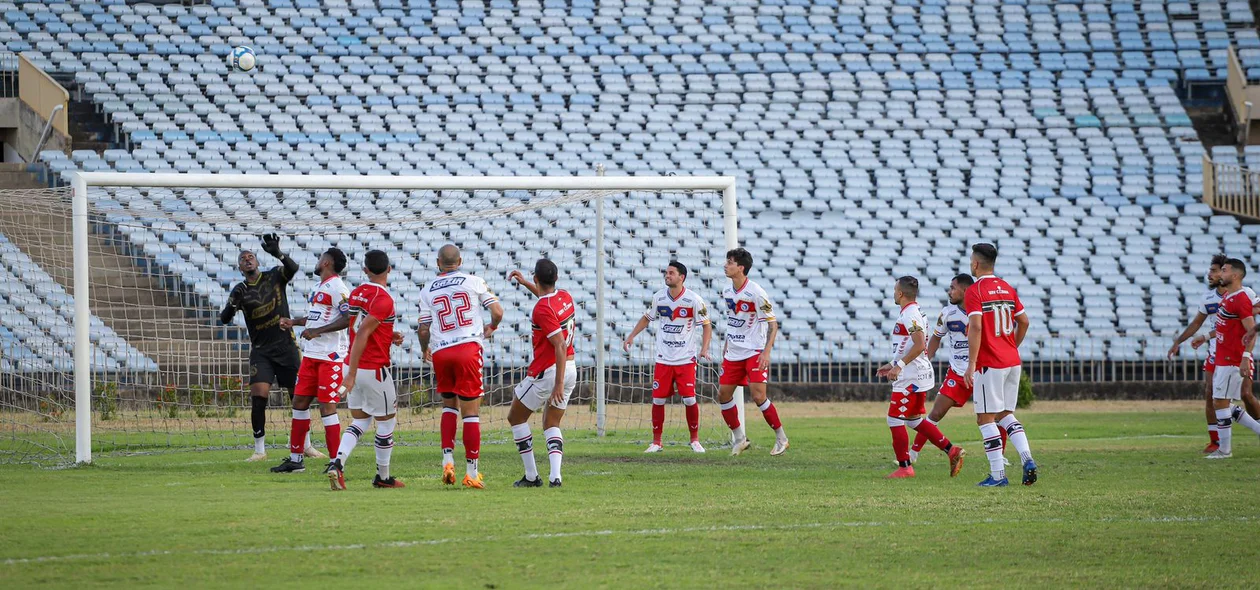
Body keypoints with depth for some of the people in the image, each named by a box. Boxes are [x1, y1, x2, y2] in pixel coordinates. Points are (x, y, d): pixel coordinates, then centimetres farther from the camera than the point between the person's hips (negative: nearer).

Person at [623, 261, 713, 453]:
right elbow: (647, 318, 18)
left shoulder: (693, 299, -8)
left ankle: (695, 439, 10)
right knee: (658, 400, 0)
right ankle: (656, 442, 10)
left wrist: (704, 348, -17)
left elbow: (706, 325, -3)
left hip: (686, 359, -3)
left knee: (689, 400, -8)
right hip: (663, 358, 3)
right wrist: (631, 336, 9)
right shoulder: (659, 297, 2)